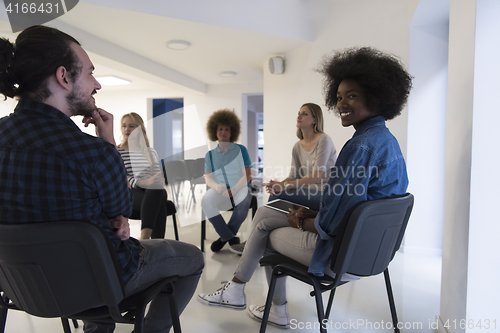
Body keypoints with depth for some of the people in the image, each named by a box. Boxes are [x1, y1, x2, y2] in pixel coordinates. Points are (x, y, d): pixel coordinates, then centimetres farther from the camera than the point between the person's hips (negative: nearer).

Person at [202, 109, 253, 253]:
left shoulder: (240, 149, 12)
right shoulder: (210, 154, 19)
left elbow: (247, 175, 2)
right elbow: (208, 178, 10)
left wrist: (234, 189, -16)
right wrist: (217, 186, -15)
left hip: (240, 188, -1)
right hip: (220, 190, 2)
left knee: (243, 202, -37)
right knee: (206, 200, -33)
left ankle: (225, 237, -12)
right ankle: (231, 238, -23)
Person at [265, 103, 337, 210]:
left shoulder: (323, 140, -11)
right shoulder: (297, 147, 11)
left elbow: (316, 177, -18)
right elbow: (293, 176, 6)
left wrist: (284, 185, -22)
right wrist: (278, 185, -16)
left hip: (325, 193, -6)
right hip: (309, 192, 6)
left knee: (278, 196, -22)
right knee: (275, 193, -16)